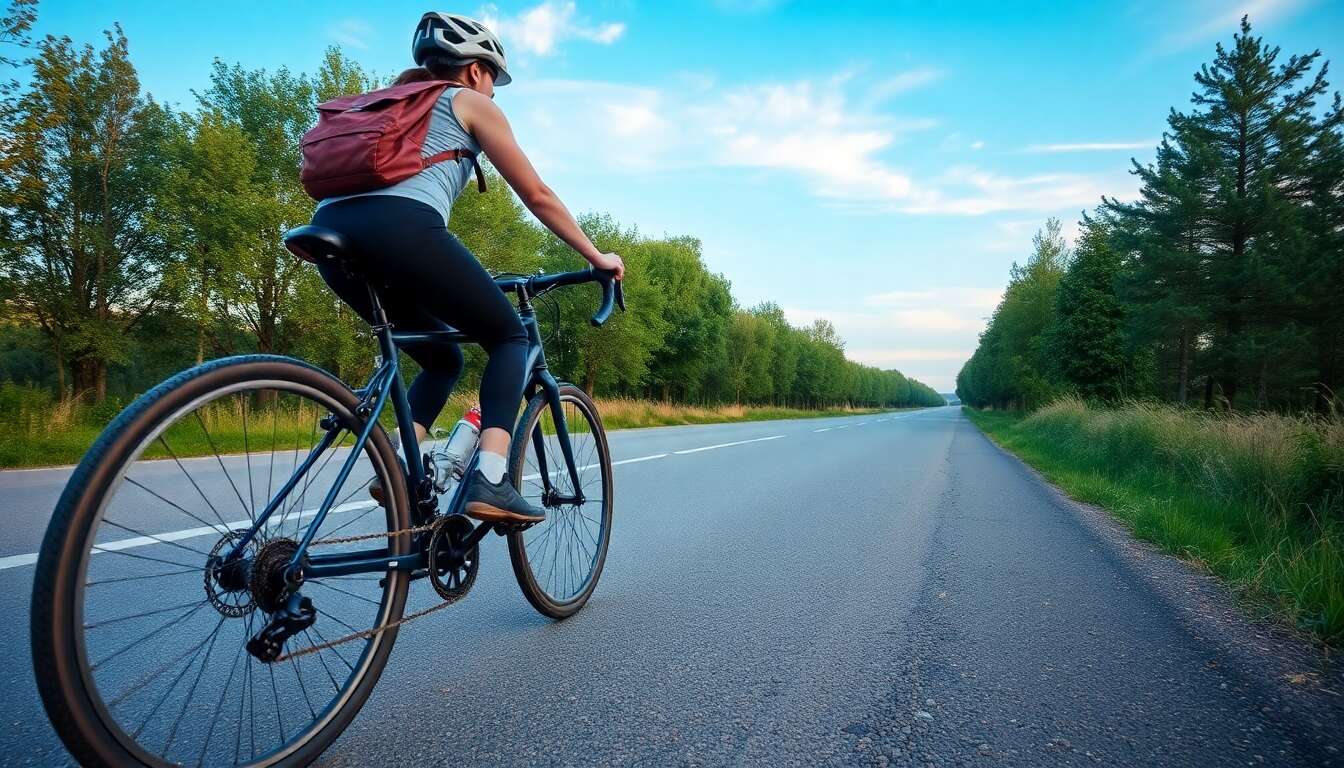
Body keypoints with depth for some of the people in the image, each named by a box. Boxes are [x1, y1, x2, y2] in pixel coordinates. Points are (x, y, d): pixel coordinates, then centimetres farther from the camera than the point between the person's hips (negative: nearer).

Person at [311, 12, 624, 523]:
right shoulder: (472, 103, 18)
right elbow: (537, 197, 16)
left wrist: (461, 284, 47)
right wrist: (596, 257, 26)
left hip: (331, 232, 7)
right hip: (399, 227, -7)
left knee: (442, 358, 23)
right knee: (509, 337, 10)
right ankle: (490, 481, -7)